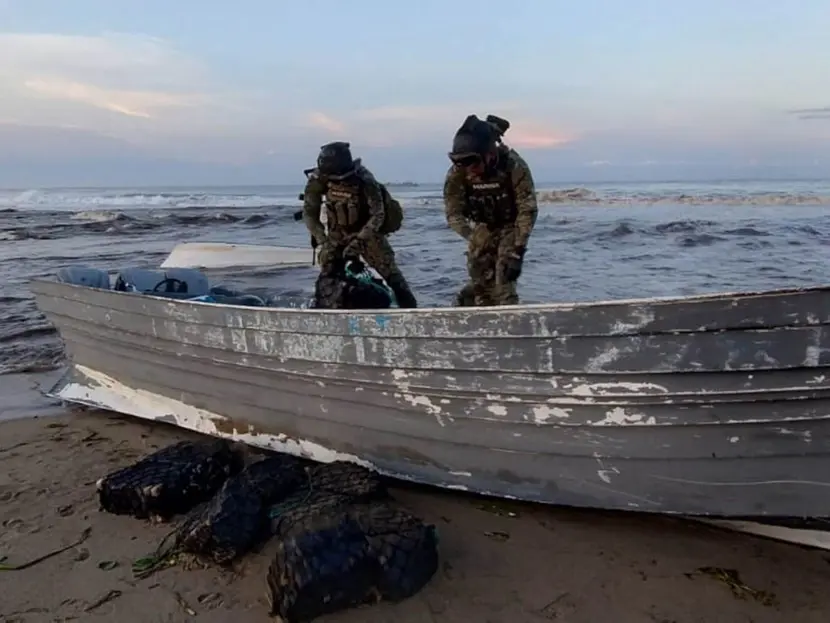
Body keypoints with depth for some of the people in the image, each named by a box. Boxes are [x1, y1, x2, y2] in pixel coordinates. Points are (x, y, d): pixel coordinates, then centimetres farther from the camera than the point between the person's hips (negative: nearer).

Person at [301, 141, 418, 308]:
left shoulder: (365, 179, -27)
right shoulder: (319, 179, -17)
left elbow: (377, 214, -25)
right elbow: (309, 212, -11)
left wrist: (359, 240, -36)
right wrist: (322, 240, -23)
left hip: (367, 232, -3)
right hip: (337, 236, 3)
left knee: (392, 274, -7)